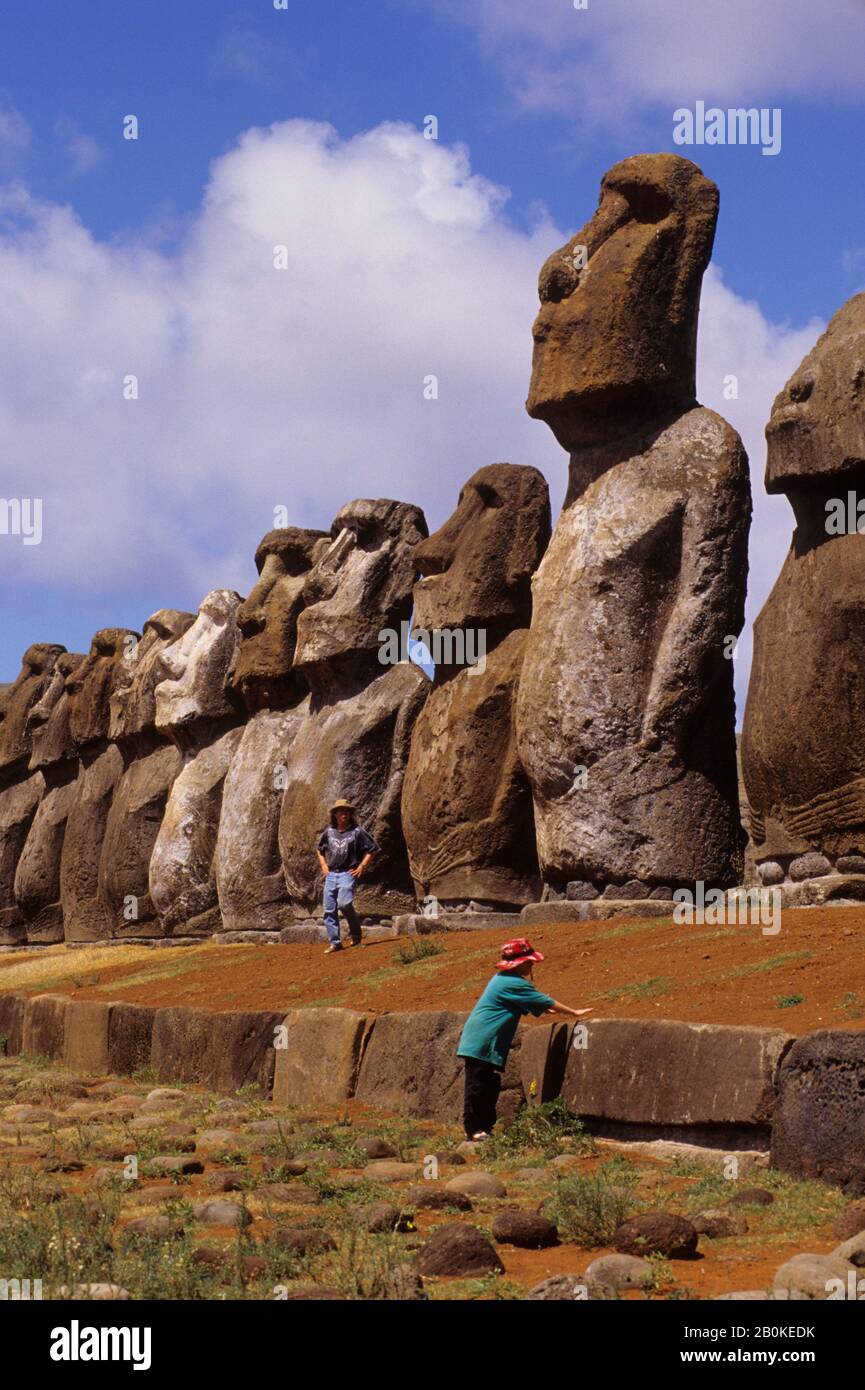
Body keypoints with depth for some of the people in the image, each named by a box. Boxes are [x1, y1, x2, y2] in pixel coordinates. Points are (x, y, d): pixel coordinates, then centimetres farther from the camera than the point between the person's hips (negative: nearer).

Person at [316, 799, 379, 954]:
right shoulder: (329, 832, 11)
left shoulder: (357, 831, -3)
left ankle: (356, 933, -2)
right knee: (329, 910, 1)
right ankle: (335, 943, 9)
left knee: (344, 903, -24)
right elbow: (320, 850, 28)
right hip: (331, 875, 5)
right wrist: (323, 866, 15)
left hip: (348, 873, -5)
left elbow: (372, 849, 1)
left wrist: (361, 867, -4)